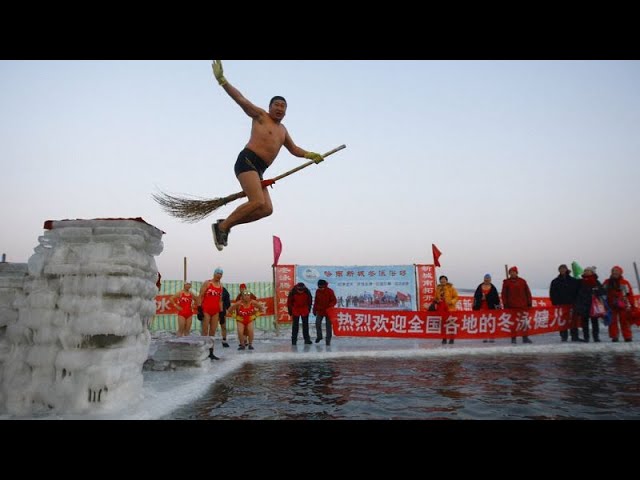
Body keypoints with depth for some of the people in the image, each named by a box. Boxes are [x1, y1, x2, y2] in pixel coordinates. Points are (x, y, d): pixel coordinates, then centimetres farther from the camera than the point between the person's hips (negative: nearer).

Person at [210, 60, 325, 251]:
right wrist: (221, 80, -9)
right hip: (247, 161, -8)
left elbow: (294, 149, 38)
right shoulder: (260, 115, 9)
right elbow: (240, 99, 1)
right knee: (257, 202, -26)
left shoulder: (282, 130, 29)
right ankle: (222, 226, -15)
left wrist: (310, 155, 23)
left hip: (258, 170, 8)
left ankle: (226, 224, 3)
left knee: (266, 209, -3)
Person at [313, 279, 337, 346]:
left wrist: (329, 306, -26)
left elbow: (334, 301, -10)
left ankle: (328, 340, 11)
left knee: (328, 325, 2)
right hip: (320, 310, 3)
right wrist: (314, 310, 11)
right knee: (317, 323, -5)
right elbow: (316, 301, 12)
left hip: (328, 311, -3)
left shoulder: (330, 291, -11)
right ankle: (319, 336, 19)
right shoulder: (317, 291, 2)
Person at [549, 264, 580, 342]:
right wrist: (555, 303, -5)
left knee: (573, 320, 1)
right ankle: (563, 336, 8)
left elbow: (578, 292, 7)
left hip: (571, 304, 1)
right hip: (561, 305, 0)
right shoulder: (555, 282, 4)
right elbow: (552, 294, 3)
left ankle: (574, 336, 8)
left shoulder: (574, 281, 6)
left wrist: (576, 302, -3)